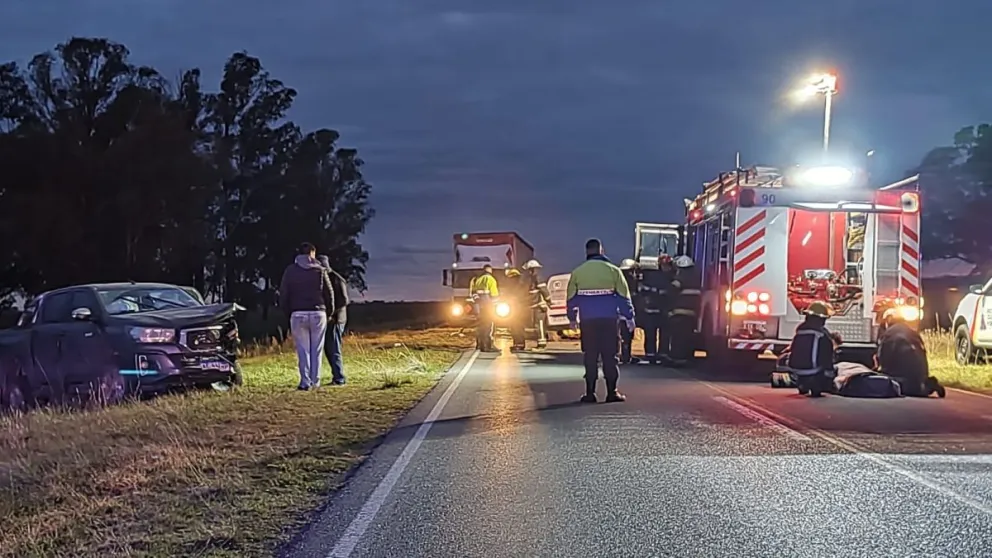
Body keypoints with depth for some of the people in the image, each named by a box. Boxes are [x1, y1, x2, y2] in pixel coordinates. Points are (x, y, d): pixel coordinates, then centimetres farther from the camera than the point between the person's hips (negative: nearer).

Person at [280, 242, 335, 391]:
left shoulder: (290, 270, 3)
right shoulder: (320, 270, 2)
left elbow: (283, 295, 3)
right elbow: (329, 294, 4)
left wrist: (288, 312, 13)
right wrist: (329, 312, 18)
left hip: (298, 314, 0)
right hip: (318, 313, 0)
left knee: (303, 349, 6)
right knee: (316, 349, 8)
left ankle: (305, 382, 1)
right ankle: (315, 382, 7)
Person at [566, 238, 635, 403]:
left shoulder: (577, 272, 3)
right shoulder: (613, 270, -1)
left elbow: (571, 298, 9)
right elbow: (624, 296, 1)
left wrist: (572, 318, 22)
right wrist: (629, 317, 10)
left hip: (588, 321, 1)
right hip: (609, 320, -1)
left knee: (590, 357, 6)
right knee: (610, 356, 4)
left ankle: (590, 393, 5)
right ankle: (612, 392, 1)